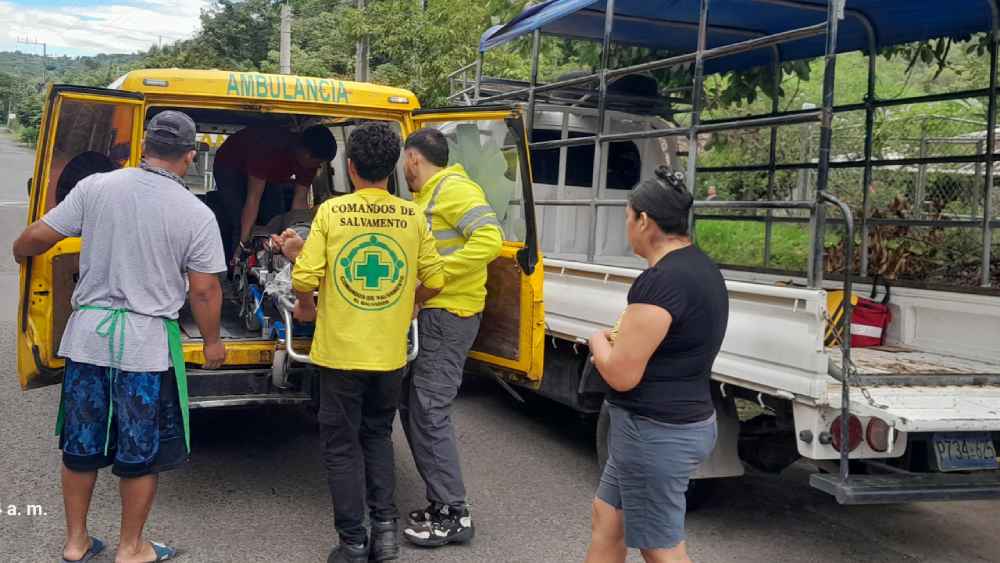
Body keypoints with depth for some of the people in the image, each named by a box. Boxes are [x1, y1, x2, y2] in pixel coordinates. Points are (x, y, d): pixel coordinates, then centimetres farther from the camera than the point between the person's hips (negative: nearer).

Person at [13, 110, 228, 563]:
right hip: (147, 344, -3)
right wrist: (212, 342, 7)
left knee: (80, 444, 18)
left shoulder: (96, 187, -3)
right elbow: (204, 290, -8)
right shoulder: (197, 215, -9)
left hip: (88, 334, 3)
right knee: (140, 454, 12)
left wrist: (19, 253, 23)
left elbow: (37, 236, 0)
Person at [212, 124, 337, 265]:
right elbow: (253, 198, -43)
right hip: (230, 166, -6)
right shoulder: (268, 148, -43)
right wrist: (242, 243, -44)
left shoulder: (308, 161, -23)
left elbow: (300, 200, -17)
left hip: (268, 174, 6)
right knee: (240, 224, -21)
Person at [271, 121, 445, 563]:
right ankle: (385, 527, 15)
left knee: (342, 444, 11)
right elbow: (434, 280, 2)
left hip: (340, 349, -2)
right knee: (377, 435, 22)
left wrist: (306, 308, 9)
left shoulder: (331, 212, -9)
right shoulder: (412, 216, -2)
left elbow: (304, 279, -13)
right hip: (390, 353, 3)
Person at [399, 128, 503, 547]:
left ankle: (453, 515, 0)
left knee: (429, 411, -9)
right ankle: (440, 500, 21)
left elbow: (489, 240, -24)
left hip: (448, 314, -10)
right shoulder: (425, 197, 19)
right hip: (427, 313, 10)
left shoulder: (454, 189, -11)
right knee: (411, 407, 12)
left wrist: (433, 276, -23)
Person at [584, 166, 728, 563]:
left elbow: (621, 375, -23)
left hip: (656, 433, -10)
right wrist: (622, 341, 10)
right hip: (684, 421, 10)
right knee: (607, 515, 22)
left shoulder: (660, 280, -24)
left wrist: (598, 343, -3)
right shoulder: (701, 267, 8)